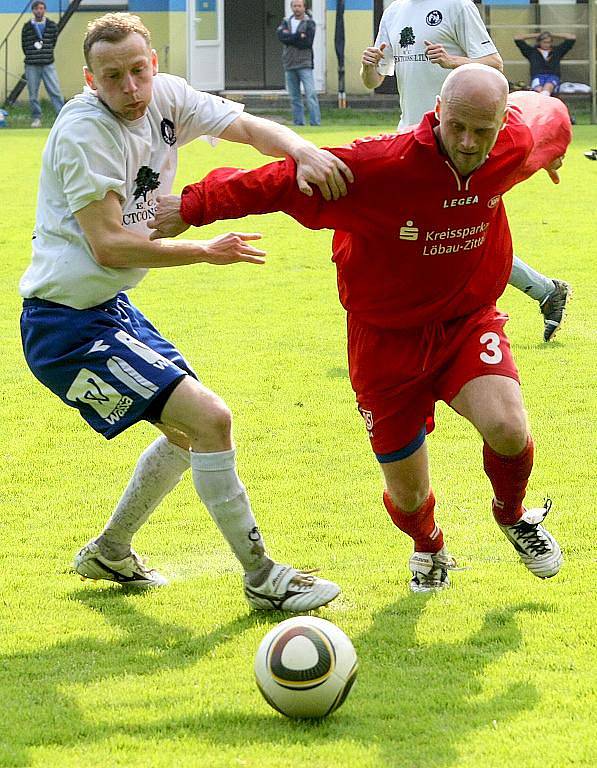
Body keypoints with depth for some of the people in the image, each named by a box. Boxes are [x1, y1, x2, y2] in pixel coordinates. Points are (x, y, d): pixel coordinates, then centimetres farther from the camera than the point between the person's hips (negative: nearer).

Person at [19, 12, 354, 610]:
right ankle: (262, 579, -5)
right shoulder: (83, 131, -22)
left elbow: (251, 128, -3)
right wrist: (207, 252, -17)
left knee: (186, 431, 23)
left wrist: (302, 152, -25)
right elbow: (107, 246, -25)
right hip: (68, 325, -9)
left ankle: (109, 554, 40)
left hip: (110, 309, 9)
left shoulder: (165, 98, 0)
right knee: (210, 420, -15)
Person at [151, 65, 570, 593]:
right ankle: (429, 549, 45)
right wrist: (193, 207, -24)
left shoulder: (516, 146, -15)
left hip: (468, 321, 2)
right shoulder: (381, 166, -30)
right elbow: (286, 182, -25)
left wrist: (551, 152, 34)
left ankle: (513, 515, 10)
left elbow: (545, 115, 10)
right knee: (408, 498, 4)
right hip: (387, 337, -2)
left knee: (506, 428, -27)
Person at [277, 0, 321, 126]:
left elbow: (307, 43, -10)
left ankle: (316, 123, -14)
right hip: (289, 65, 4)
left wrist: (290, 38, -7)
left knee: (310, 95, -11)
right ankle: (298, 123, 11)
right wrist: (299, 36, -13)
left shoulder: (309, 23, 2)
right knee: (294, 97, 6)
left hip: (304, 65, -4)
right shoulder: (286, 22, 13)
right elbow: (281, 36, -7)